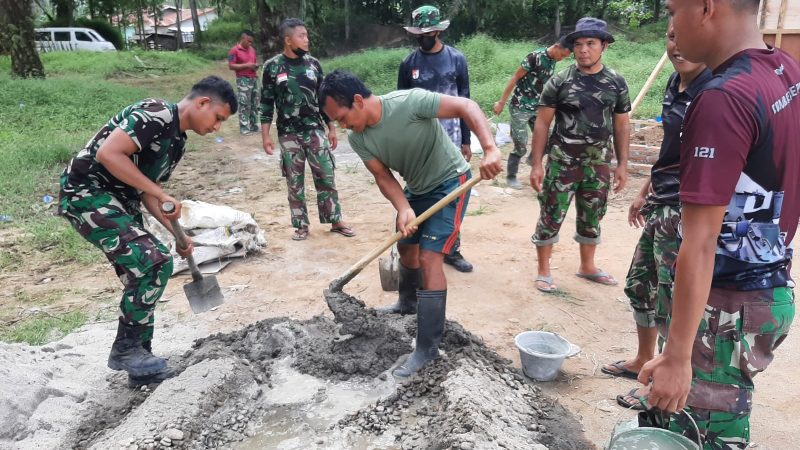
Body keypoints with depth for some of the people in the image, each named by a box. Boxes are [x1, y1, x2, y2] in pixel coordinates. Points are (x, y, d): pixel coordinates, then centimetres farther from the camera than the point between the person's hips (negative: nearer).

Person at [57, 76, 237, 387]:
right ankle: (125, 349, -1)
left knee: (145, 273, 9)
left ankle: (138, 359, 21)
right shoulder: (156, 114, -17)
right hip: (86, 193, -10)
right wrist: (162, 194, -23)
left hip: (119, 202, 10)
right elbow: (108, 153, -27)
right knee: (154, 262, -18)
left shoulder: (177, 141, 12)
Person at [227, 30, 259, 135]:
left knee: (254, 104, 9)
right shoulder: (234, 50, -7)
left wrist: (256, 65, 1)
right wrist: (246, 65, -17)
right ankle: (244, 128, -2)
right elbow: (231, 66, -11)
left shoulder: (252, 49, 14)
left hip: (254, 78, 7)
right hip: (243, 80, -7)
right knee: (244, 105, -7)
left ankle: (254, 126, 18)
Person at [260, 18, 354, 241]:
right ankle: (301, 225, 18)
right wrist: (265, 135, -5)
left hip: (316, 131, 2)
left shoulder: (313, 63, 4)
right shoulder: (273, 66, -3)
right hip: (288, 135, -2)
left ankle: (336, 220, 16)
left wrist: (331, 128, 9)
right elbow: (266, 103, 0)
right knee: (295, 182, 6)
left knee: (326, 177, 4)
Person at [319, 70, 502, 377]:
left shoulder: (409, 101, -30)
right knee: (406, 248, 21)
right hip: (417, 188, 7)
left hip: (450, 181, -7)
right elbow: (383, 176, -10)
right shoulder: (357, 139, -11)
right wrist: (404, 209, -29)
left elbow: (467, 106, -30)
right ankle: (409, 303, 51)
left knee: (429, 257, -14)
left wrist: (490, 150, -43)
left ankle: (427, 348, -5)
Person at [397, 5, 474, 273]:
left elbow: (465, 102, 5)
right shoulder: (408, 64, 1)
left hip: (450, 139, 0)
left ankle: (452, 251, 14)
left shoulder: (456, 59, 2)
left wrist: (466, 140, 4)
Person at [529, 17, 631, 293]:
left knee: (592, 219, 15)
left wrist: (622, 164, 5)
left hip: (598, 165, 3)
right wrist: (536, 164, -9)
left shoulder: (616, 83, 3)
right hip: (561, 163, -3)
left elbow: (621, 126, 9)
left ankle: (587, 267, 33)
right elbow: (542, 124, -4)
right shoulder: (559, 82, -5)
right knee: (551, 217, 0)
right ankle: (543, 271, 15)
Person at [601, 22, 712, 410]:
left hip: (687, 212, -9)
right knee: (639, 285, 20)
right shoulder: (675, 84, 9)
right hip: (660, 205, 9)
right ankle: (643, 361, 40)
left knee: (672, 303, 2)